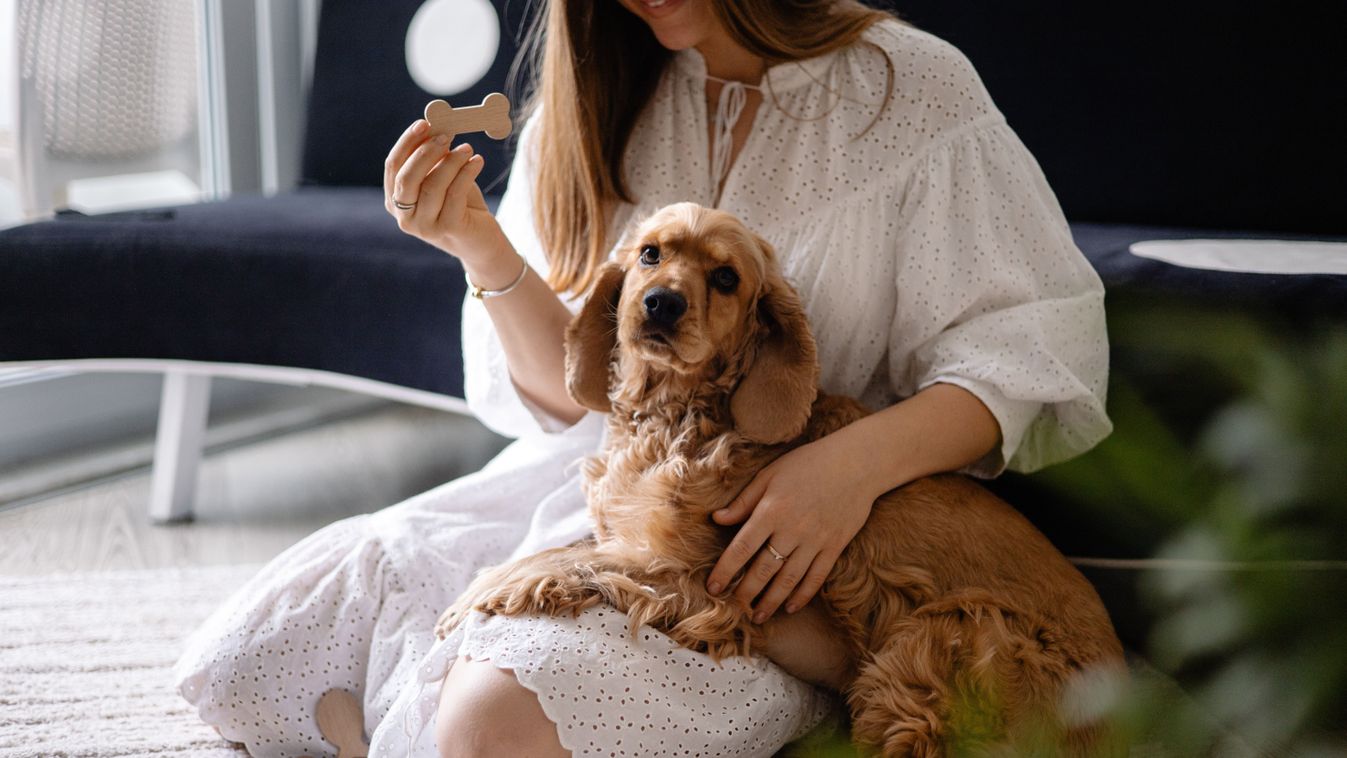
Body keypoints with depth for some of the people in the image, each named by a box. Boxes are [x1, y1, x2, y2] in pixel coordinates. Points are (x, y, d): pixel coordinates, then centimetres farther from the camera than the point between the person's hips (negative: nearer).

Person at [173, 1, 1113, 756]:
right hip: (595, 481, 6)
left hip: (770, 526, -5)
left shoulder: (910, 89, -6)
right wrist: (485, 254, -13)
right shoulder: (602, 98, 7)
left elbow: (1039, 349, -10)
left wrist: (861, 459, -26)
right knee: (232, 667, -2)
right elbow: (576, 393, 5)